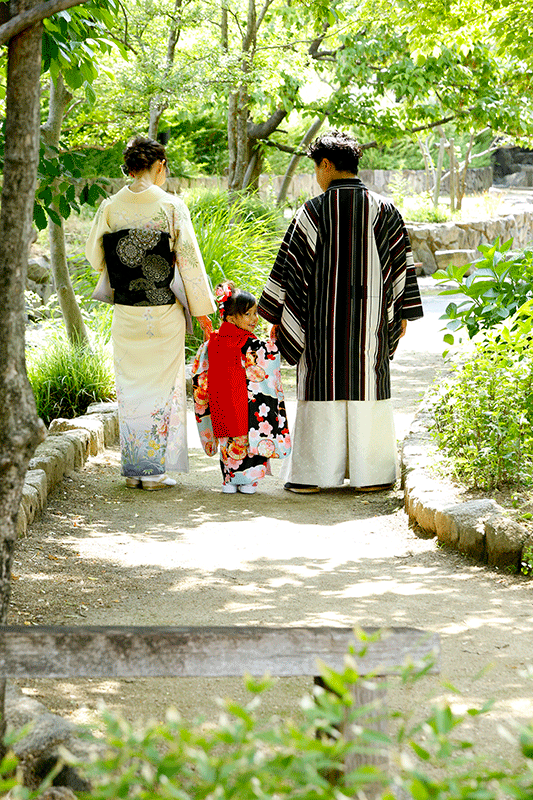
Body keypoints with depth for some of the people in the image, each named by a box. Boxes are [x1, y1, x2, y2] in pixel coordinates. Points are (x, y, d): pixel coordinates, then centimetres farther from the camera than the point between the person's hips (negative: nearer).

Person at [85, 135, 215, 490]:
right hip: (164, 312, -2)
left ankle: (133, 468, 14)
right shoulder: (172, 206, -8)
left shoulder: (110, 207, -1)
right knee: (162, 384, 6)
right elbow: (189, 259, -6)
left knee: (131, 386, 11)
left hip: (125, 312, 3)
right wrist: (202, 308, 1)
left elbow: (95, 256, 9)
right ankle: (155, 467, 6)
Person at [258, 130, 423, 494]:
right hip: (370, 319, 2)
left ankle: (312, 474, 7)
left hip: (323, 317, -2)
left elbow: (292, 264, -7)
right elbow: (401, 262, 4)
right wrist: (402, 313, 12)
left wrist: (276, 316, 0)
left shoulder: (314, 211, -8)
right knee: (366, 387, 8)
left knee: (322, 393, 4)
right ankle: (370, 473, 10)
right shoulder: (383, 209, 1)